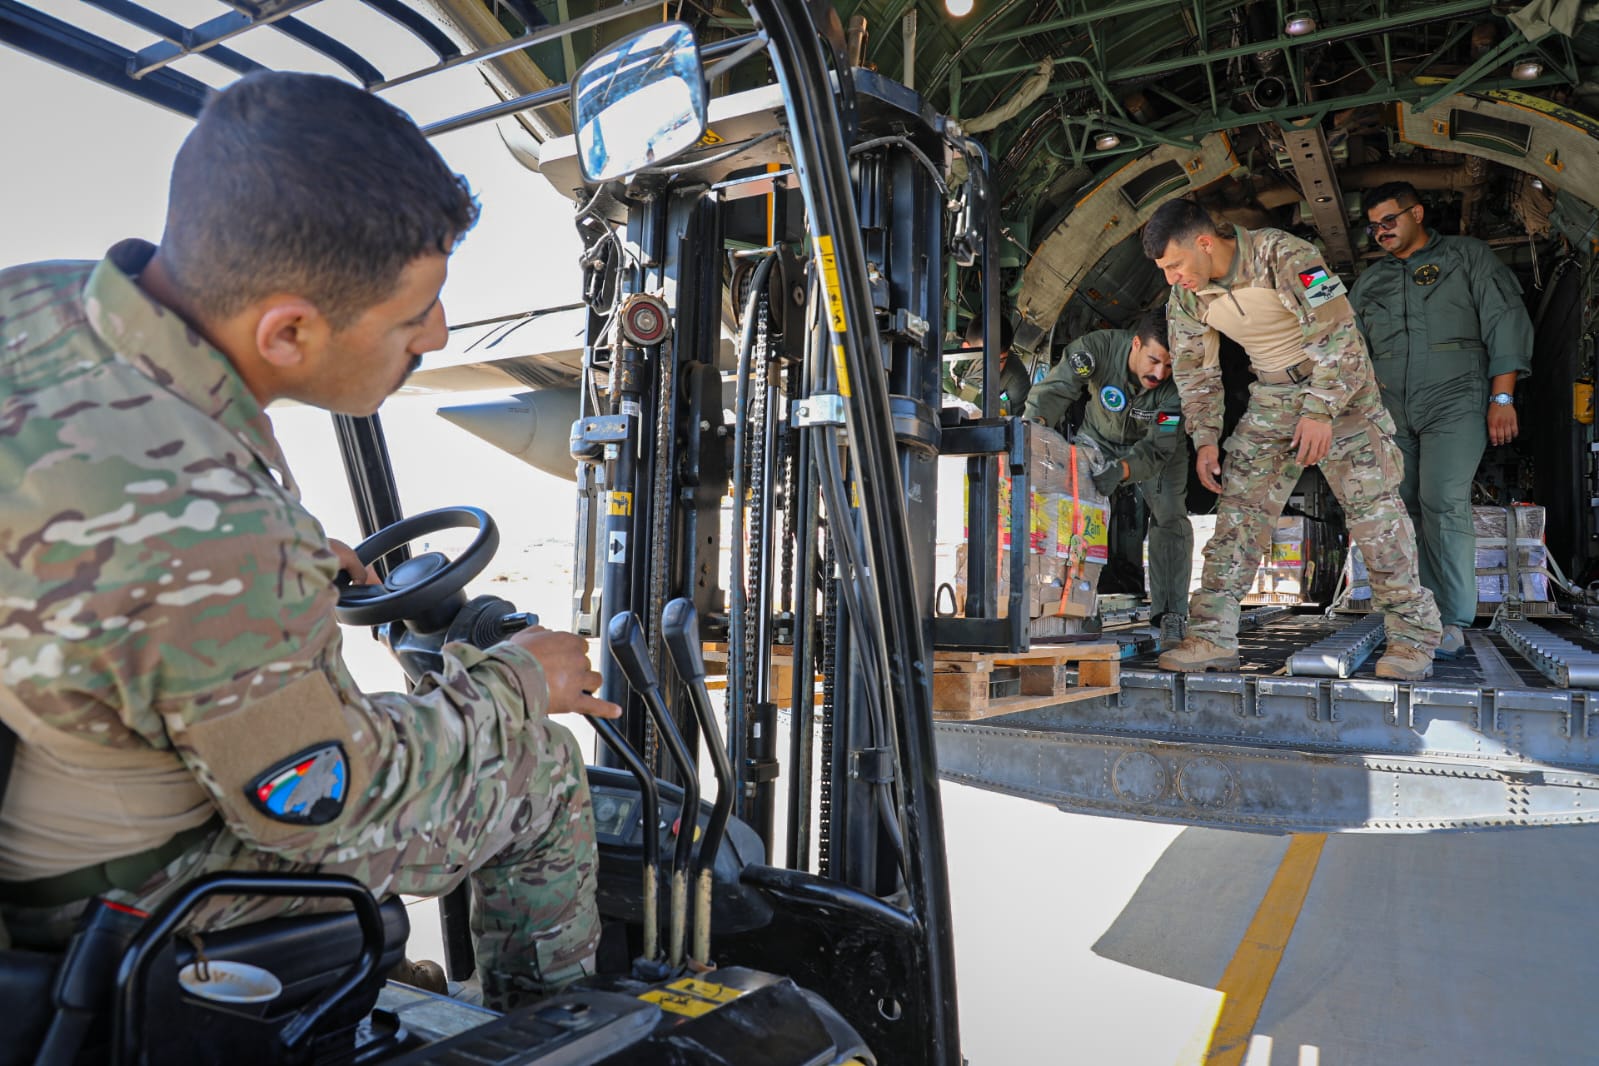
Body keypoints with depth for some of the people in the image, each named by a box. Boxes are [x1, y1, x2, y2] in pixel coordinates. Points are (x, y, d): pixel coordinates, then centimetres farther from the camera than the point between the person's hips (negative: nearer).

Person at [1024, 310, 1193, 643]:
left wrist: (1120, 470, -53)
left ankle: (1170, 615, -4)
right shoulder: (1098, 347, -35)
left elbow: (1157, 449, -34)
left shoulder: (1176, 386, -34)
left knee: (1170, 516, -12)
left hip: (1156, 443, 0)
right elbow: (1053, 389, -43)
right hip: (1100, 438, 1)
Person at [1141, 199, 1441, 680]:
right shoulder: (1187, 297, -5)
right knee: (1239, 507, -4)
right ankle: (1212, 637, -4)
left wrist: (1321, 411, -28)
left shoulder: (1284, 256, -23)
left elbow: (1337, 335, -24)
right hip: (1272, 395, 5)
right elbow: (1193, 371, 7)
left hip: (1340, 386, -5)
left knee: (1373, 506, -8)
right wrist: (1206, 439, 2)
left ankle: (1413, 637, 2)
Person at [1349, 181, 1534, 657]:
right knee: (1404, 509, 0)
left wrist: (1502, 398, -6)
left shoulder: (1467, 256, 10)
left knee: (1443, 502, -17)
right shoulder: (1368, 283, 21)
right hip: (1391, 415, 5)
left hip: (1454, 403, -4)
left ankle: (1453, 624, -13)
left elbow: (1505, 323, 2)